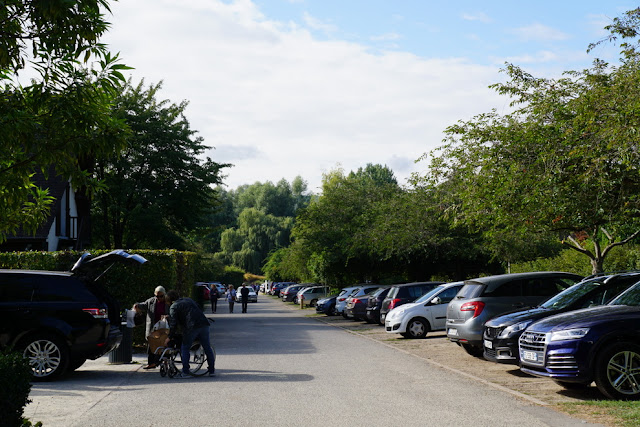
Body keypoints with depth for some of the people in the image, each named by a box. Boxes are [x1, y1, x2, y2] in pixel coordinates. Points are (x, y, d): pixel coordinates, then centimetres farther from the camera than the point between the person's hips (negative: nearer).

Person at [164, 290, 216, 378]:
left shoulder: (173, 307, 7)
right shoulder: (189, 300, 26)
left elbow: (173, 324, 0)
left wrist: (170, 337, 8)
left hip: (191, 328, -6)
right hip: (204, 324, 6)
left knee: (185, 348, 8)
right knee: (207, 348, 12)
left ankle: (185, 372, 4)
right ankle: (212, 371, 17)